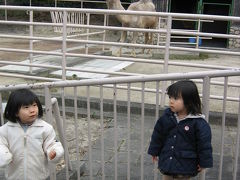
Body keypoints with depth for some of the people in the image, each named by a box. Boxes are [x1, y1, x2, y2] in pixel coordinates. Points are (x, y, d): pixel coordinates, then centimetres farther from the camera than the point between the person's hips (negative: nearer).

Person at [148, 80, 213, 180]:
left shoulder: (198, 123, -20)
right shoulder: (166, 116, -6)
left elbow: (204, 143, -13)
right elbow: (158, 134, 5)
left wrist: (204, 163, -8)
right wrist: (154, 151, 11)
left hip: (185, 165, -4)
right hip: (166, 161, 5)